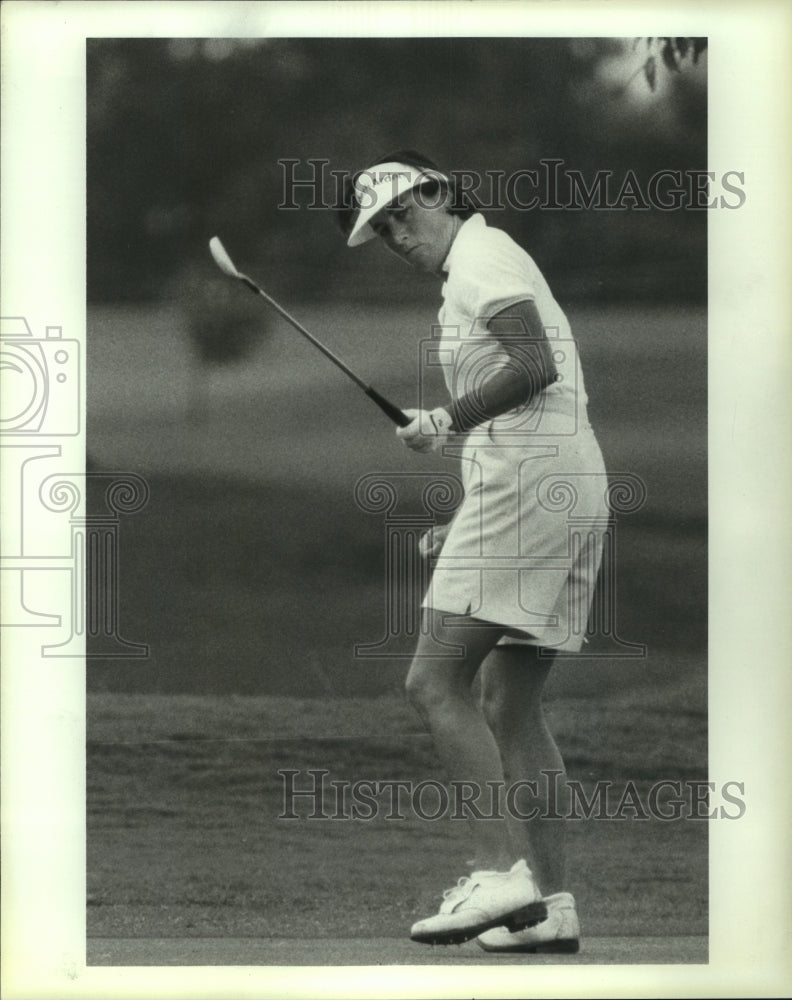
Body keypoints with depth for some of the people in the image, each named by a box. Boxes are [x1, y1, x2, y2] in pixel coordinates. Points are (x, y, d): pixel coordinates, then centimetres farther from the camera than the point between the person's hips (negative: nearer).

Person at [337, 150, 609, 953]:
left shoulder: (482, 258, -5)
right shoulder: (488, 263, 25)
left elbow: (536, 368, -21)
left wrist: (447, 422, -13)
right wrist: (461, 528, 24)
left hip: (524, 486, -10)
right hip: (574, 492, 10)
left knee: (437, 683, -13)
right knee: (512, 707, 11)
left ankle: (500, 873, -20)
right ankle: (551, 904, 8)